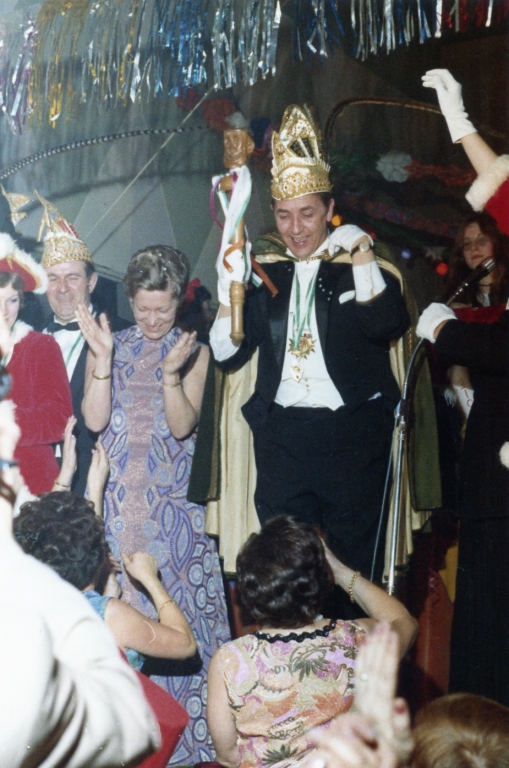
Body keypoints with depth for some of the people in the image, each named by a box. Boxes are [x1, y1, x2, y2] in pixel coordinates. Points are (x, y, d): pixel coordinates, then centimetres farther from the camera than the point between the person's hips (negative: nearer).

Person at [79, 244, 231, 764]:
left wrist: (171, 372, -21)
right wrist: (103, 357, -13)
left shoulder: (192, 352, 3)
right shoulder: (111, 347, 6)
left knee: (179, 601, -2)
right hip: (120, 497, 1)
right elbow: (95, 420, -6)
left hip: (173, 500, -1)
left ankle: (187, 720, 9)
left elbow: (183, 425, -8)